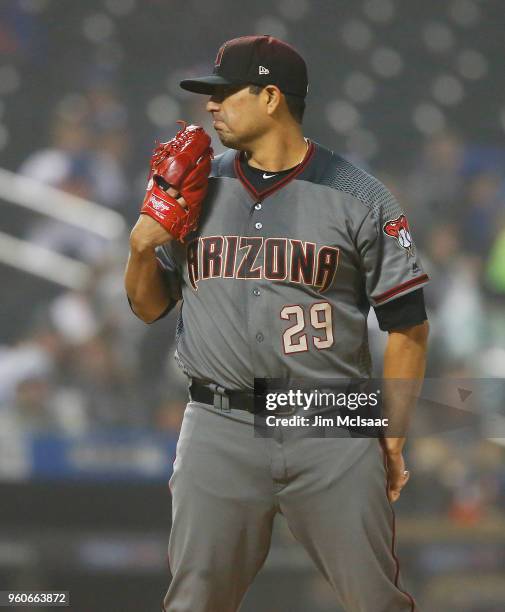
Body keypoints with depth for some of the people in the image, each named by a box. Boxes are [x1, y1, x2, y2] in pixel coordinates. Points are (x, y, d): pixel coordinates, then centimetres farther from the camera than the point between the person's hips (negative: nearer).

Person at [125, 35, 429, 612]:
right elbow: (149, 306, 16)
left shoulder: (360, 198, -1)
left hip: (333, 434, -2)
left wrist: (392, 436, -1)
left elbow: (407, 325, 2)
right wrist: (143, 246, -5)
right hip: (219, 431, 3)